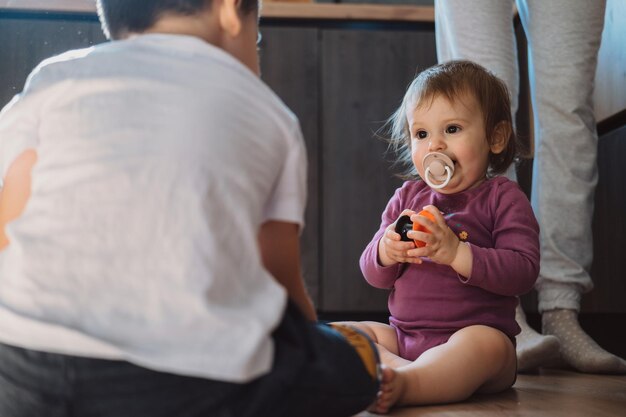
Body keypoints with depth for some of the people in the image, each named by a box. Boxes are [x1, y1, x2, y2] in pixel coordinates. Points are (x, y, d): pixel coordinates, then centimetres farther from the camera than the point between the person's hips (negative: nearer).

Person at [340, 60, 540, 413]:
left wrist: (456, 252, -26)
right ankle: (405, 371, -31)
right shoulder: (407, 197, 14)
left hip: (475, 334, -5)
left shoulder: (502, 198, 0)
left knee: (485, 344, -36)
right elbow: (373, 275, 11)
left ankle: (401, 384, -51)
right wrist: (386, 251, -14)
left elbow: (524, 271, -14)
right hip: (403, 337, 6)